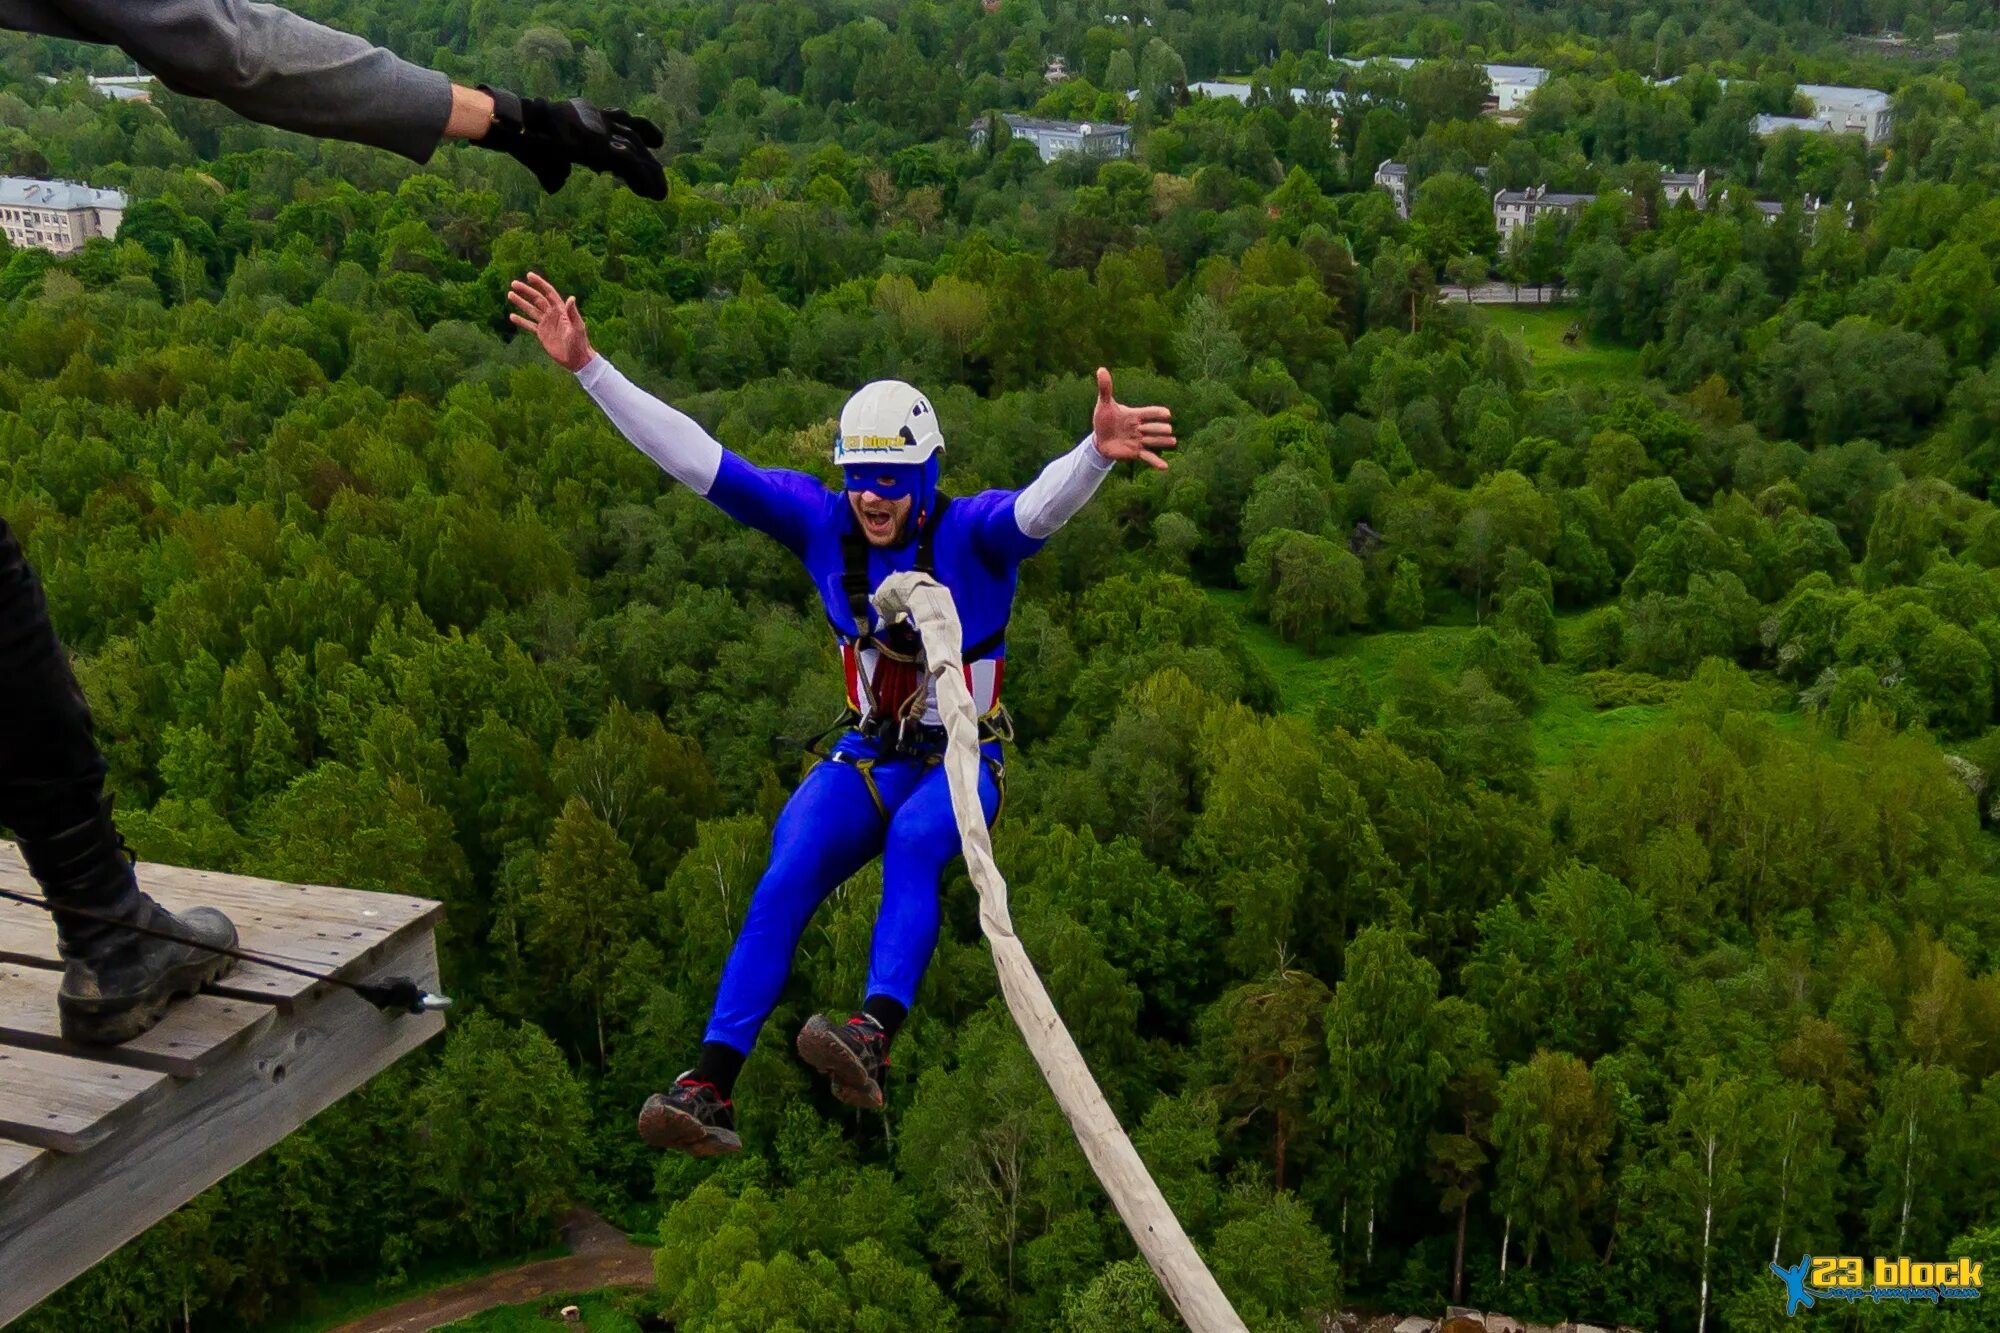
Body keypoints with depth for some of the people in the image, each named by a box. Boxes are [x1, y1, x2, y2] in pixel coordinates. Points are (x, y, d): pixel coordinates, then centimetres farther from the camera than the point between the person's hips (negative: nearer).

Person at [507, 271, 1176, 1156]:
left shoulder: (972, 535, -16)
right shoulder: (823, 524, -6)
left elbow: (1043, 505, -38)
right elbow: (697, 462, -8)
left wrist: (1096, 452, -61)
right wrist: (587, 366, -12)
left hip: (962, 758, -3)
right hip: (867, 753, 3)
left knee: (912, 838, -36)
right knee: (786, 876, -21)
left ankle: (875, 1034, -49)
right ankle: (712, 1089, -24)